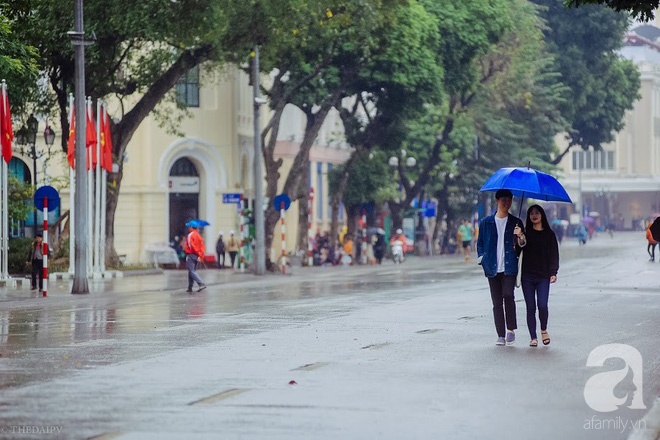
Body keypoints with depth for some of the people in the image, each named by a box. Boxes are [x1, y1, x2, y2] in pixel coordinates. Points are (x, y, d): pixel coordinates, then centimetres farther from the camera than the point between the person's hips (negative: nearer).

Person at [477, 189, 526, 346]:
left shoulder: (515, 222, 9)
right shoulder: (486, 222, 10)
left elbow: (522, 245, 11)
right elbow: (480, 243, 18)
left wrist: (520, 237, -11)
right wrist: (483, 259, 3)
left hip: (509, 267, -1)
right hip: (492, 268, 1)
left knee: (508, 295, -19)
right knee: (496, 302, 1)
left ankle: (511, 329, -4)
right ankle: (501, 335, 7)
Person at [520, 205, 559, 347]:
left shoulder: (549, 234, 8)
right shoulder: (526, 233, 9)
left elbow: (553, 254, 6)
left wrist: (553, 272, -3)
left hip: (543, 276, -1)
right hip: (527, 276, 1)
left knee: (542, 306, -13)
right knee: (530, 307, -2)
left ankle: (544, 330, 13)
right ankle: (533, 337, 5)